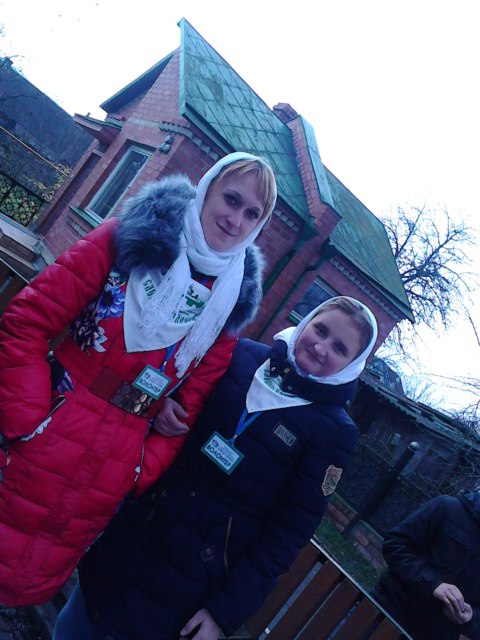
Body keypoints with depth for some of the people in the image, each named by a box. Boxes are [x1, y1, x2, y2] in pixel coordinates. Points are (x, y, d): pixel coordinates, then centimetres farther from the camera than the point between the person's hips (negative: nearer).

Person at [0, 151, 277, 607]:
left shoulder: (231, 302, 3)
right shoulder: (133, 237, -5)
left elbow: (188, 406, 4)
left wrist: (143, 471, -3)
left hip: (114, 470, 2)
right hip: (46, 437, -2)